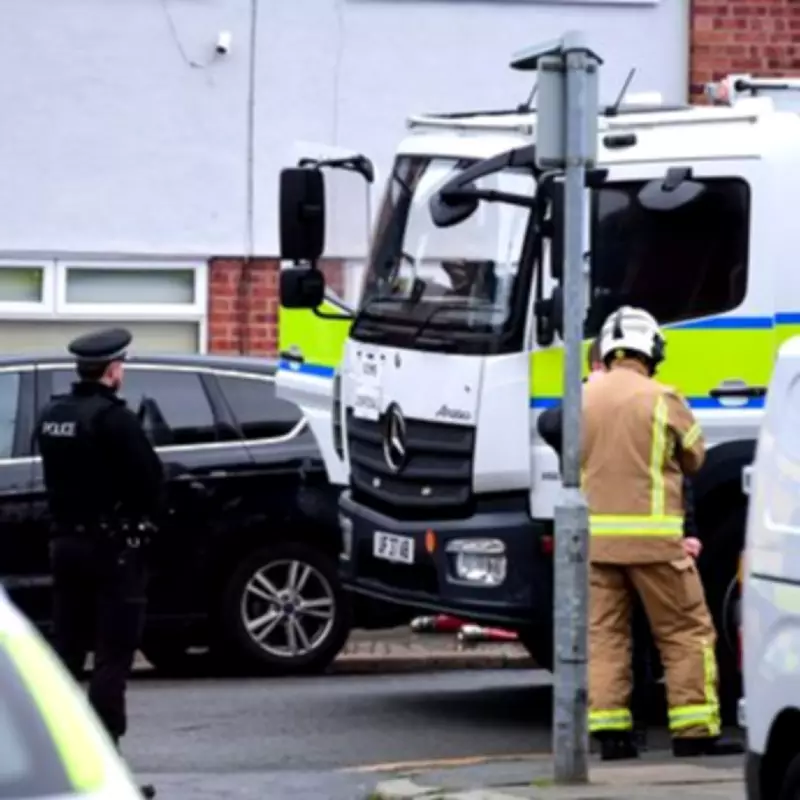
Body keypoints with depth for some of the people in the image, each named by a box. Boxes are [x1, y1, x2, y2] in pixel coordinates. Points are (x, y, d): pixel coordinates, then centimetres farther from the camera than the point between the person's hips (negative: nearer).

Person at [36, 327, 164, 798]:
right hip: (112, 546, -8)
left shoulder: (52, 417, 7)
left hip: (67, 542, 8)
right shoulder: (114, 419, -17)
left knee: (67, 653, 13)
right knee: (113, 657, -5)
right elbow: (150, 480, -16)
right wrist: (145, 522, 1)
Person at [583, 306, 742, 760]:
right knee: (687, 632, 3)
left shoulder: (583, 399, 5)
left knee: (604, 633, 9)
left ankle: (609, 730, 5)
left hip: (595, 535, 5)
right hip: (652, 535, -4)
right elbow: (695, 458, 4)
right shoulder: (661, 400, -8)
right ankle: (695, 731, 1)